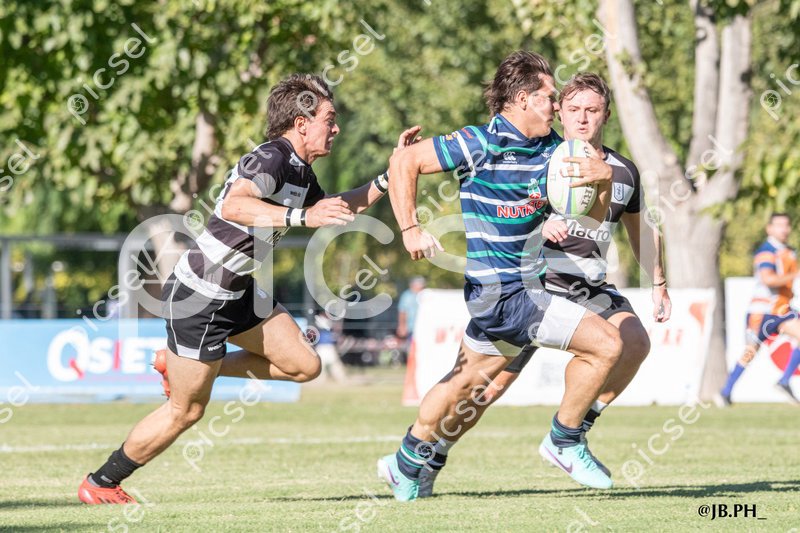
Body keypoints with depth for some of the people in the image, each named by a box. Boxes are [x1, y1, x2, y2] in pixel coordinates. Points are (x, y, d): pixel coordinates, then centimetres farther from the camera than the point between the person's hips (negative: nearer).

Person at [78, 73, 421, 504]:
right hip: (198, 298, -9)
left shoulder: (299, 170, 8)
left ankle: (182, 365, 19)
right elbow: (233, 206, -40)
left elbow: (336, 211, 25)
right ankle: (100, 483, 17)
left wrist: (391, 175, 16)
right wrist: (301, 216, -47)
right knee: (185, 412, -1)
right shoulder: (271, 158, -22)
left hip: (239, 292, 9)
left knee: (303, 365, 6)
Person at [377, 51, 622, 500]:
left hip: (524, 287, 8)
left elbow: (591, 216, 5)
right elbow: (403, 162, -9)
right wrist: (410, 229, -15)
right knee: (606, 344, -11)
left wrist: (604, 179, -15)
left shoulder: (550, 148, 6)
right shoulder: (480, 145, -15)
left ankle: (408, 464, 35)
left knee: (467, 380, 21)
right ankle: (565, 441, 6)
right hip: (503, 293, -8)